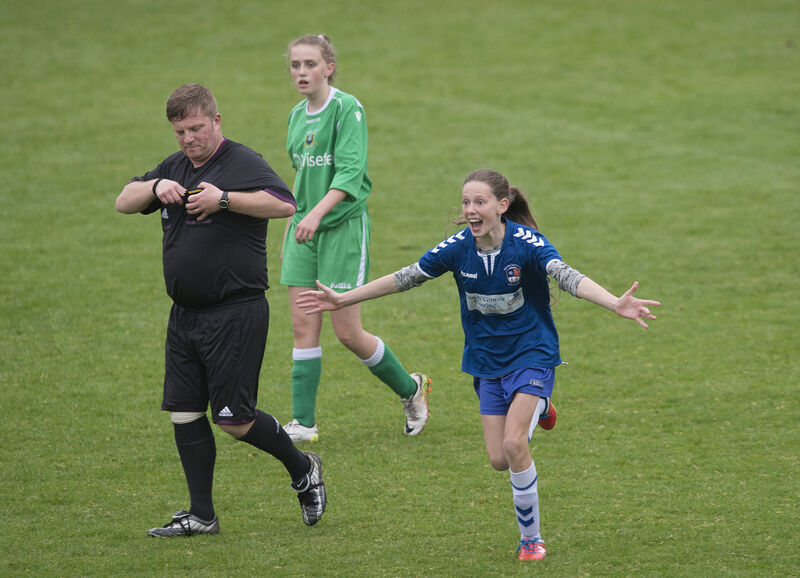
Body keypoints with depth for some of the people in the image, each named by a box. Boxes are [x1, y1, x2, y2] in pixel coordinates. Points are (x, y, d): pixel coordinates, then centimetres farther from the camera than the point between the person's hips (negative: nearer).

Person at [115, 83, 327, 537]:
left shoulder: (242, 162, -9)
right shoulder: (174, 168, 15)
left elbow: (285, 204, -23)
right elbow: (124, 202, 17)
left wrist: (224, 199, -26)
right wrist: (155, 187, -3)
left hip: (236, 313, -8)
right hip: (185, 314, 8)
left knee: (234, 420, -7)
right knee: (185, 414, 5)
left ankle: (303, 469, 17)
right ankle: (201, 516, 13)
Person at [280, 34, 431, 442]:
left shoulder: (347, 109, -12)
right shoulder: (297, 115, 11)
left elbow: (350, 173, -21)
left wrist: (317, 214, -34)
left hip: (343, 225, -6)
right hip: (304, 227, 6)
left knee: (348, 332, -3)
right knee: (303, 327, 1)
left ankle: (411, 389, 20)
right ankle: (303, 423, 3)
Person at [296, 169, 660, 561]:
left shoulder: (527, 243, -22)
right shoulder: (458, 248, -10)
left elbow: (568, 277, -37)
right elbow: (406, 277, 2)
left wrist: (616, 304, -54)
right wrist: (344, 299, 6)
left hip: (531, 355, -4)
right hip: (487, 360, 4)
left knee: (513, 444, -20)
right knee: (499, 459, 2)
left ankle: (530, 538, -2)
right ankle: (535, 409, 36)